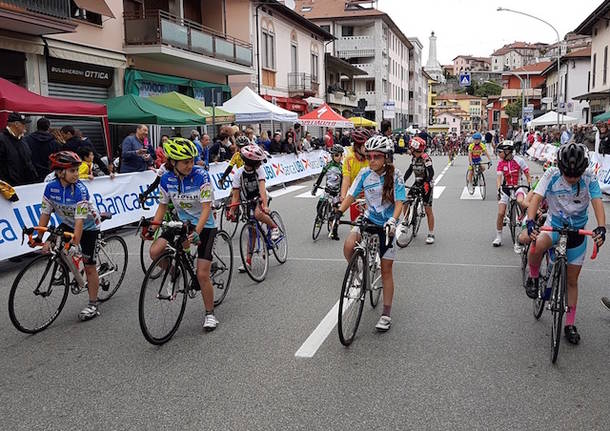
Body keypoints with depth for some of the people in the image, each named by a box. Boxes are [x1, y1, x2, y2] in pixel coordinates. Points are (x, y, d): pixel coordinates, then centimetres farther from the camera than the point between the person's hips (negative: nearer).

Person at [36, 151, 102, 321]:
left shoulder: (80, 190, -30)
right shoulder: (51, 187, -17)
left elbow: (80, 220, -34)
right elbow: (45, 213, -11)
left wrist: (75, 243, -39)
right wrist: (39, 238, -14)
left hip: (88, 226, -5)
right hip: (67, 224, 5)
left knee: (89, 267, -3)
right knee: (52, 246, -16)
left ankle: (93, 305, 8)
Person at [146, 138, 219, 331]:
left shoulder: (201, 176, -21)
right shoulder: (167, 179, -8)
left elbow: (206, 208, -23)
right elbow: (163, 205, 5)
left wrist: (196, 232, -35)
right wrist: (152, 228, -7)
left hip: (204, 226, -4)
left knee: (202, 275, -9)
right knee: (155, 251, -20)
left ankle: (209, 314, 13)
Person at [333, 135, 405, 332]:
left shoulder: (395, 176, -14)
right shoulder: (365, 174, -7)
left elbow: (399, 202, -19)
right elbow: (351, 195, -7)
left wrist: (392, 220, -37)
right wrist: (339, 212, -23)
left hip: (386, 224, -2)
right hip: (369, 219, 2)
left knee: (386, 270, 2)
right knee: (349, 246, -27)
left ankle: (386, 314, 13)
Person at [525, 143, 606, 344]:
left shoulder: (589, 178, -15)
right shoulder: (552, 175, -18)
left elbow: (597, 202, -24)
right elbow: (536, 198, -27)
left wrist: (601, 228, -42)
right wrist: (531, 221, -45)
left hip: (578, 231, 2)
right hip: (554, 225, -1)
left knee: (572, 280, 8)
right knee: (537, 246, -37)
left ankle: (570, 325, 23)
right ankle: (533, 278, -5)